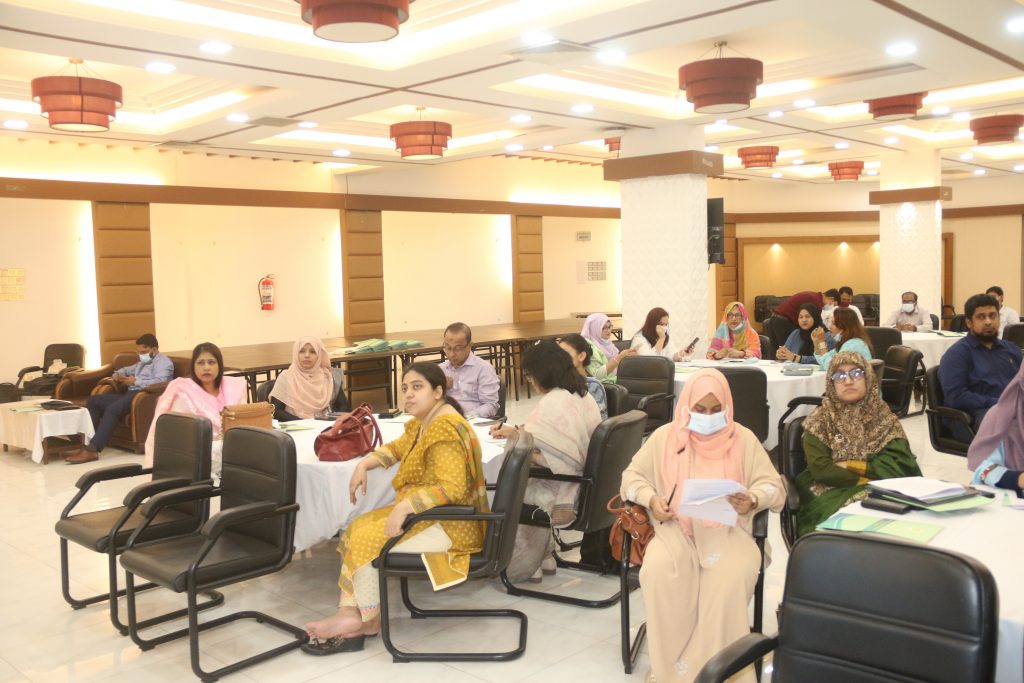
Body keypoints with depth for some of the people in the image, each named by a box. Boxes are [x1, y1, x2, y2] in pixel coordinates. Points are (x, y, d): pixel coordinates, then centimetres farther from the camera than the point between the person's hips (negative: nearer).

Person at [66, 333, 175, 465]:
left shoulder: (164, 362, -2)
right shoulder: (143, 362, 29)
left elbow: (159, 382, -20)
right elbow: (127, 370, 44)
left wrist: (136, 381, -15)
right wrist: (117, 374, 20)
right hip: (130, 393, 11)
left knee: (113, 409, -33)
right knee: (93, 400, -1)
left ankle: (92, 450, -36)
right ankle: (87, 442, -13)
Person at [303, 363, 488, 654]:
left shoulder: (445, 429, -23)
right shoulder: (424, 421, 8)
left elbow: (451, 488, -32)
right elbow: (398, 448, 24)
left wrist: (404, 507, -36)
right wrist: (364, 464, 6)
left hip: (449, 524, -11)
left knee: (367, 541, -14)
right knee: (356, 529, 4)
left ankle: (369, 619, 6)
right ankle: (350, 612, -4)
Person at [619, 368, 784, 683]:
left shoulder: (744, 439, 8)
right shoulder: (665, 436, 9)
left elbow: (774, 486, 5)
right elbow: (632, 476, 12)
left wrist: (752, 500, -18)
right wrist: (651, 499, -9)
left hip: (727, 531, 0)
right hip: (675, 529, 1)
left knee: (731, 577, -34)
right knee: (657, 572, -32)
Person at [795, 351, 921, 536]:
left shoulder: (884, 417, 13)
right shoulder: (820, 421, 7)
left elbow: (897, 466, -2)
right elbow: (820, 470, -7)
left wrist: (849, 465, -8)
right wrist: (869, 478, -9)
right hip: (833, 495, -2)